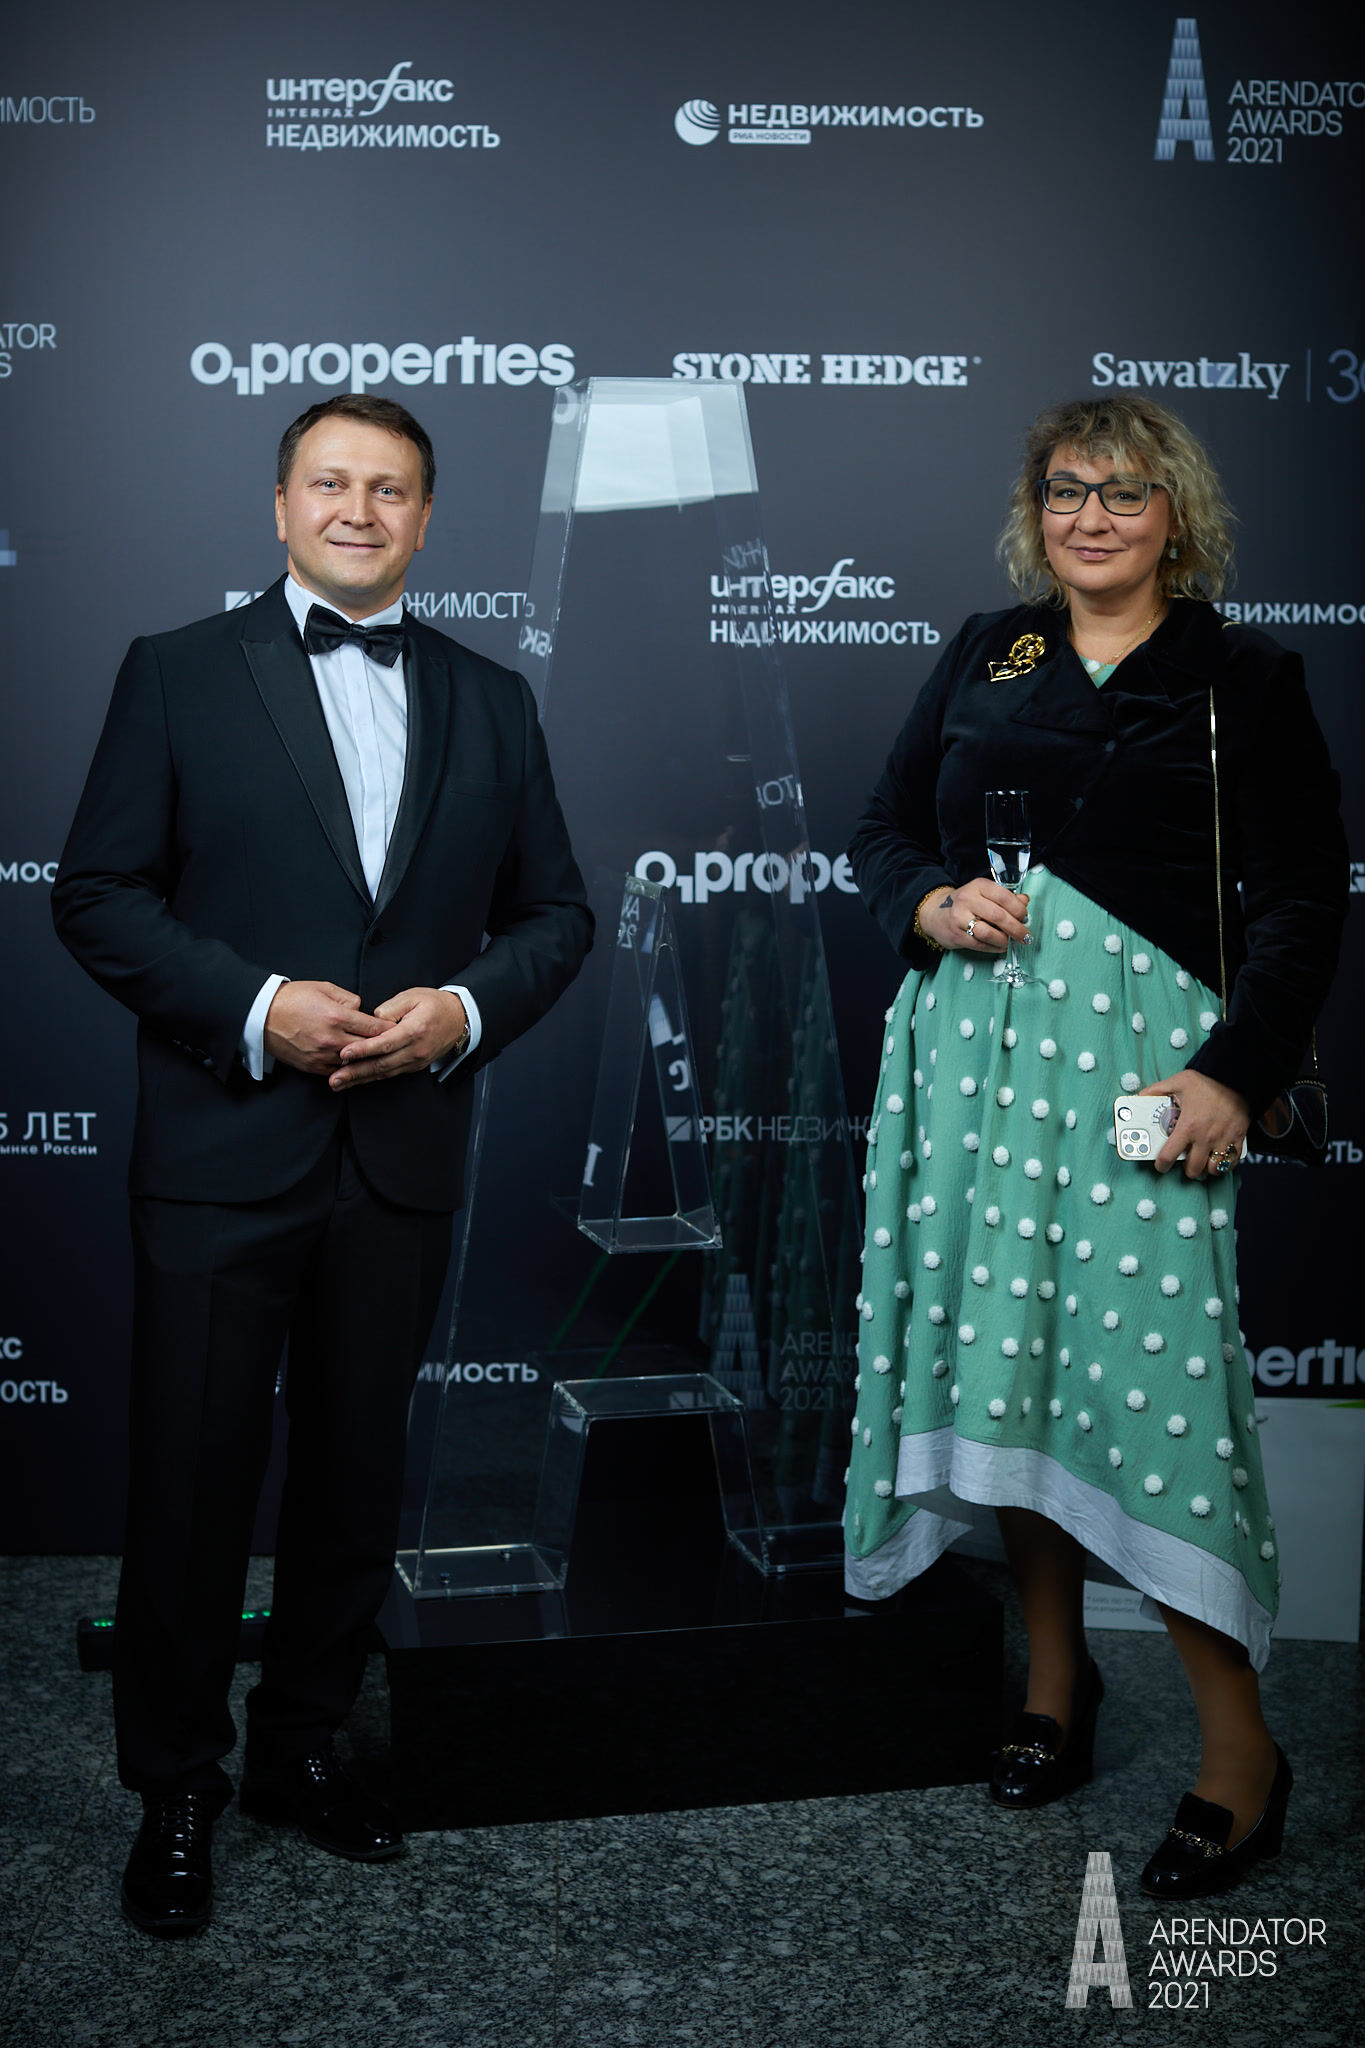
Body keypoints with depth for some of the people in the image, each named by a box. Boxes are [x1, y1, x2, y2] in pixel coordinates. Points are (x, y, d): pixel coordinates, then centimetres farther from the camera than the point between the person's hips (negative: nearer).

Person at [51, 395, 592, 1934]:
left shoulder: (489, 701, 11)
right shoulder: (180, 674, 1)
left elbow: (555, 912, 11)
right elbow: (98, 895, -4)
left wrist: (462, 1010, -8)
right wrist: (259, 1006, -16)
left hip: (404, 1157, 3)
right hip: (223, 1154, -3)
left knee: (356, 1472, 14)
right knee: (193, 1477, 4)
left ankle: (301, 1746, 33)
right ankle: (174, 1787, 23)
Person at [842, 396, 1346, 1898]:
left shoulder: (1242, 679, 5)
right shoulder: (984, 656, 15)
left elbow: (1301, 899, 0)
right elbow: (884, 826, 17)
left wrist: (1234, 1071, -12)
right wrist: (931, 904, -5)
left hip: (1135, 1052, -4)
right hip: (973, 1043, 4)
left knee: (1148, 1364, -11)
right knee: (1000, 1351, 7)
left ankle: (1236, 1746, 2)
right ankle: (1055, 1673, 26)